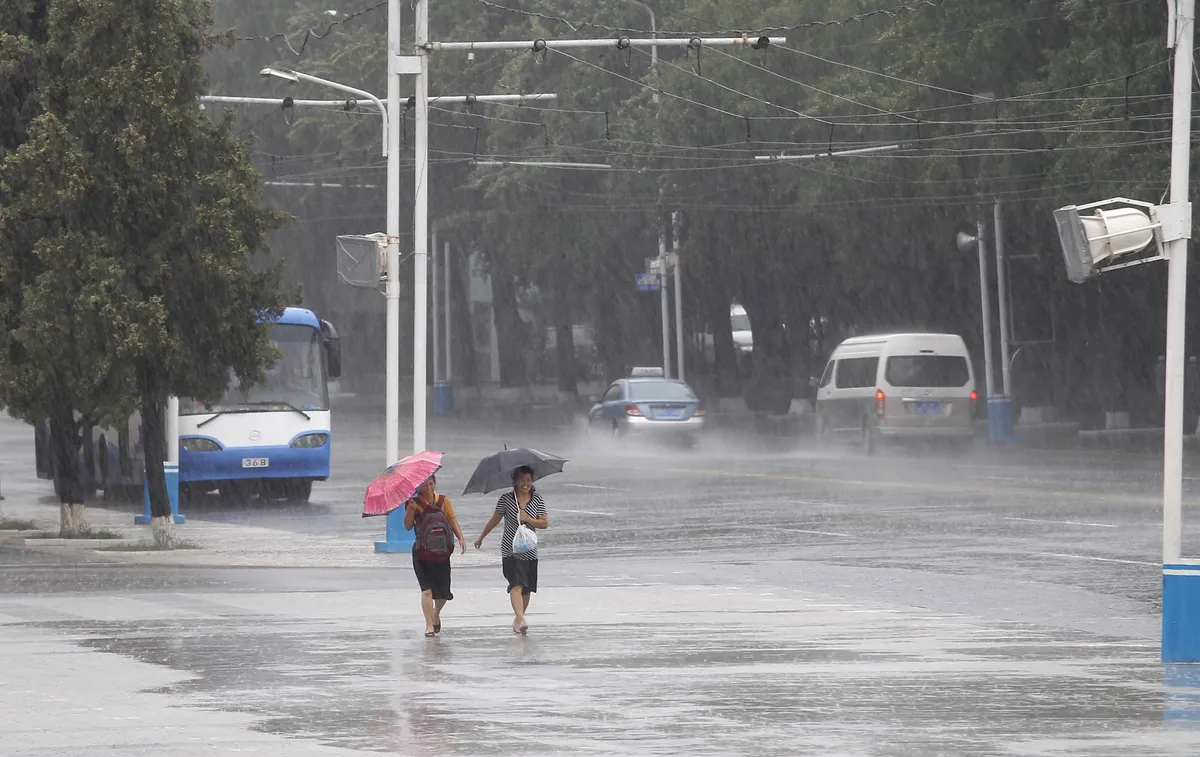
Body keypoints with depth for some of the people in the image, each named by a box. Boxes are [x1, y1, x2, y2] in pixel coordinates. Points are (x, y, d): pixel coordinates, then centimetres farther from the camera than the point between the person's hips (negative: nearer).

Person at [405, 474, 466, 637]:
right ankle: (429, 625, -11)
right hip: (422, 553, -3)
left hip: (442, 552, 3)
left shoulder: (443, 500, 5)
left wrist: (460, 537, -7)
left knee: (443, 591, 8)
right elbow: (408, 526, -9)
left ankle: (436, 614, 38)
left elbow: (452, 520, 6)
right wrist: (411, 510, -25)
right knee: (427, 589, -13)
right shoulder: (414, 503, -3)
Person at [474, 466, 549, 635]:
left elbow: (545, 523, 1)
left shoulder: (537, 500, 3)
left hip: (529, 551, 3)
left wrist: (528, 519, -14)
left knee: (526, 589, 9)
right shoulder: (506, 499, -3)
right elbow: (494, 520, 7)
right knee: (516, 585, -19)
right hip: (510, 550, -3)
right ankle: (521, 620, -32)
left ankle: (518, 619, 26)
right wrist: (481, 538, 14)